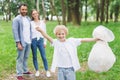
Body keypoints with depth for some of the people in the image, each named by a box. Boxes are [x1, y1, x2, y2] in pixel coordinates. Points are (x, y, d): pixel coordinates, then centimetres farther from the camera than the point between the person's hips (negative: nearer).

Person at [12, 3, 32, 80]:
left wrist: (31, 39, 10)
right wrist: (18, 43, -18)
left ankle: (25, 70, 29)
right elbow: (15, 31, -12)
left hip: (28, 42, 6)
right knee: (20, 58, 0)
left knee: (26, 57, 15)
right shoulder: (16, 19, -8)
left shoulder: (28, 18, 11)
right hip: (22, 42, -6)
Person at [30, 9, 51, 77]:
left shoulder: (42, 22, 7)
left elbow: (45, 32, 10)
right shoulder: (31, 23, 2)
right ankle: (37, 71, 18)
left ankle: (47, 71, 9)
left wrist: (45, 42, 6)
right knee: (35, 56, 6)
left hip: (40, 40, 1)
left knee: (44, 57, -2)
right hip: (33, 41, -1)